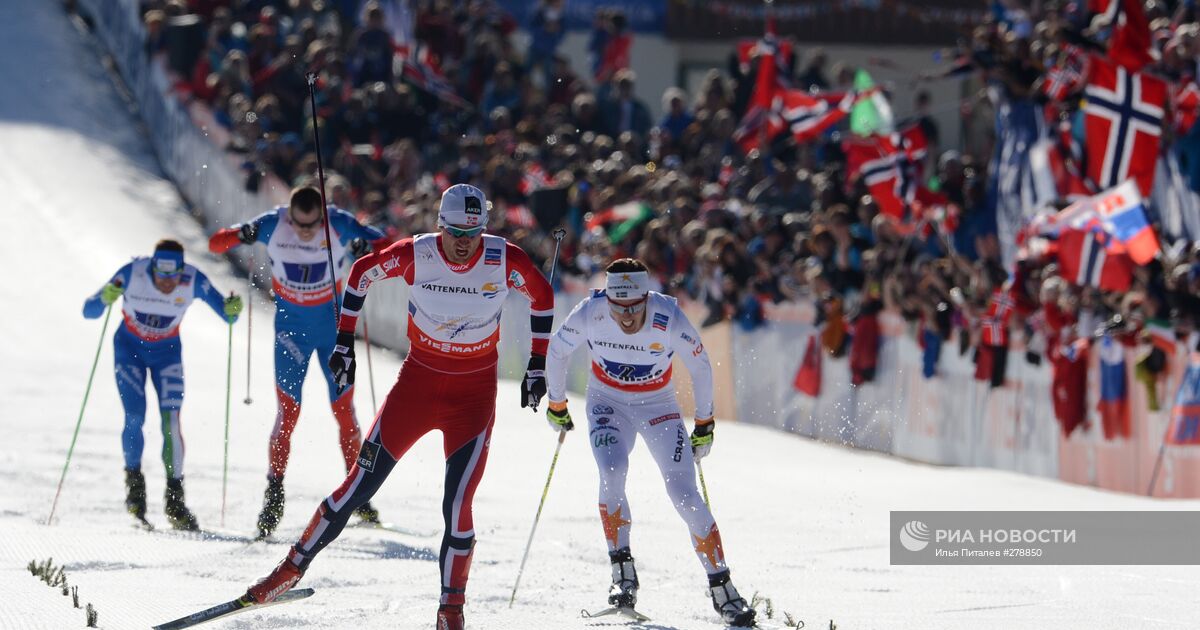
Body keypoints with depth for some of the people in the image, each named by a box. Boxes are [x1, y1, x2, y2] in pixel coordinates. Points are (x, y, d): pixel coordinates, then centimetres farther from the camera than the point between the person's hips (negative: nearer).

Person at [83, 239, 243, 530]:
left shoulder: (194, 281, -24)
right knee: (135, 419, -14)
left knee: (171, 422, -13)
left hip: (167, 353, 1)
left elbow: (227, 314, -15)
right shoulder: (133, 273, -27)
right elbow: (89, 312, -24)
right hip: (129, 348, -1)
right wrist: (105, 298, -46)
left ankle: (175, 498, -6)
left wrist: (231, 310, -38)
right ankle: (134, 481, 11)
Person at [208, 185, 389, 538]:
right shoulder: (272, 226, -17)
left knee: (344, 409, 5)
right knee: (287, 412, -7)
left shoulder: (340, 226, -17)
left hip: (334, 326, 1)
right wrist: (241, 235, -36)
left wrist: (368, 248, -37)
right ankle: (274, 494, -3)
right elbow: (216, 244, -14)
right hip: (290, 326, -1)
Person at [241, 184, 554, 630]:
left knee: (457, 505, -11)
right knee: (360, 484, 0)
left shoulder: (504, 260, -15)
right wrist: (344, 342, 2)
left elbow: (541, 297, 5)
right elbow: (362, 273, 3)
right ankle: (293, 568, 16)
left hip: (474, 395, -1)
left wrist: (537, 368, 5)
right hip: (417, 380, 1)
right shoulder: (415, 255, -16)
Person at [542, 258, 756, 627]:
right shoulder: (589, 315, -24)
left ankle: (722, 590, -6)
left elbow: (700, 367, -10)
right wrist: (556, 404, 7)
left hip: (659, 406, -1)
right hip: (608, 403, 1)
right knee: (611, 475, -26)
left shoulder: (669, 320, -28)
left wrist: (704, 422, -1)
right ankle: (623, 572, -12)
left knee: (684, 494, -13)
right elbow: (557, 352, -4)